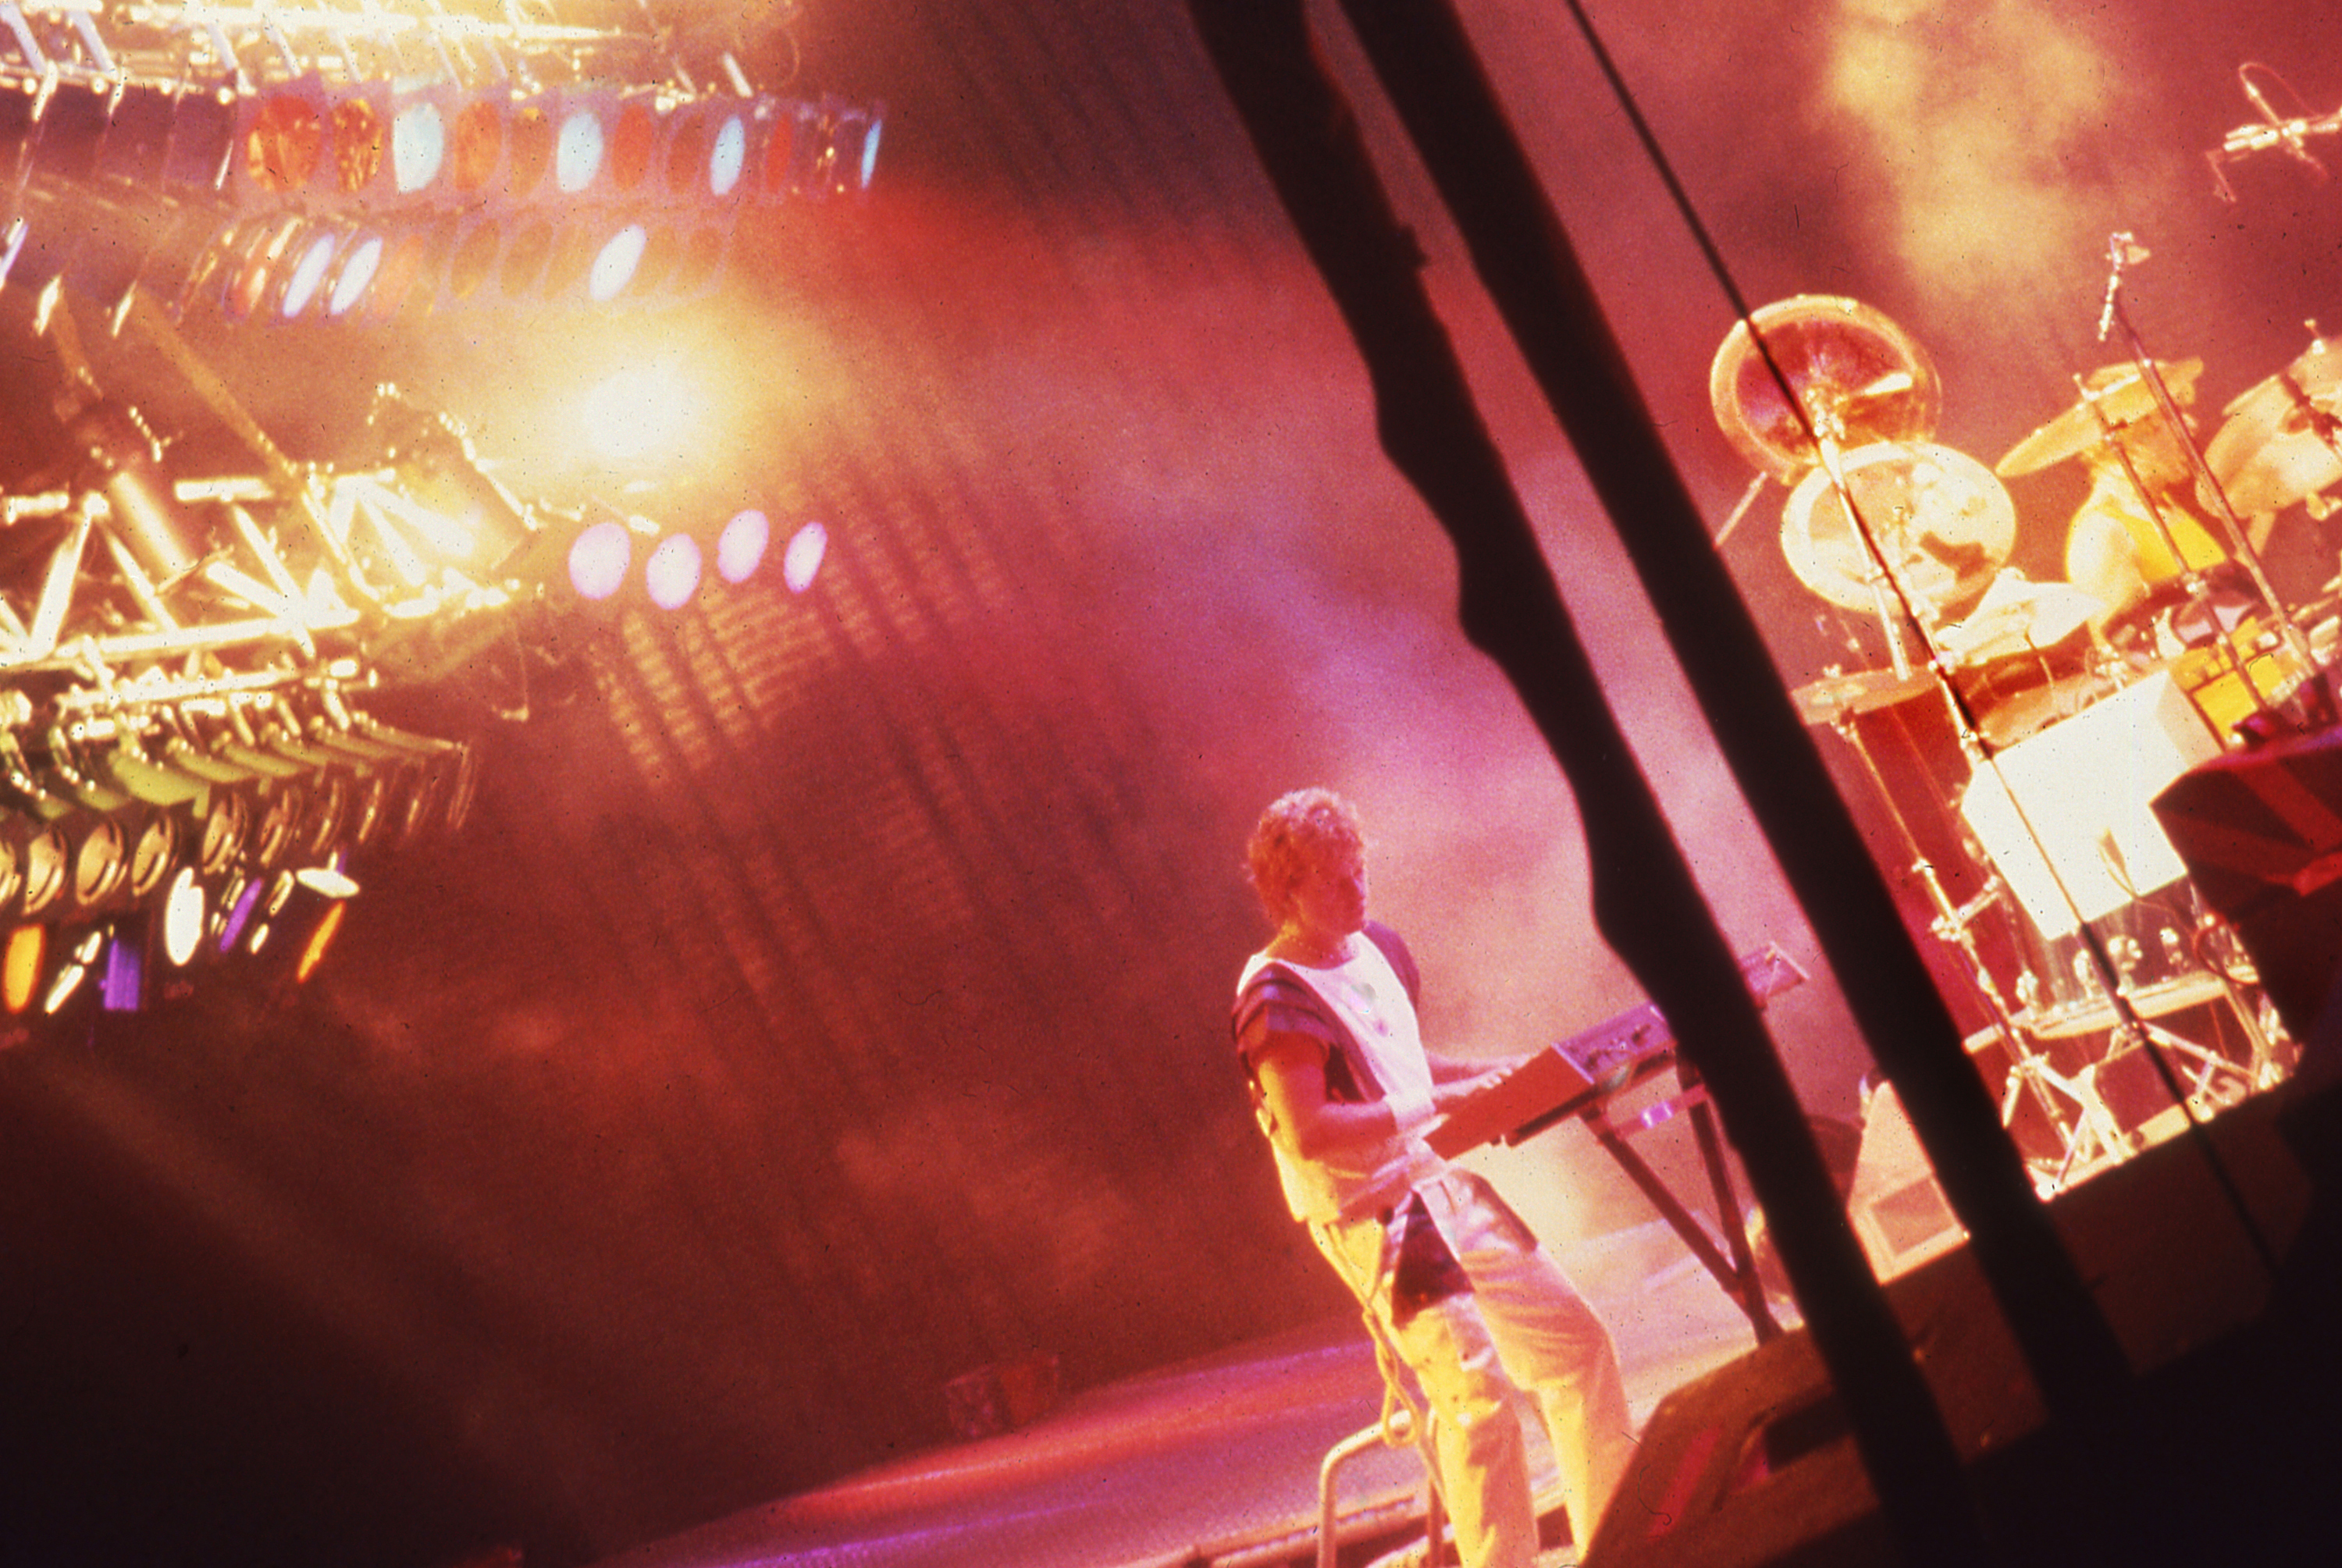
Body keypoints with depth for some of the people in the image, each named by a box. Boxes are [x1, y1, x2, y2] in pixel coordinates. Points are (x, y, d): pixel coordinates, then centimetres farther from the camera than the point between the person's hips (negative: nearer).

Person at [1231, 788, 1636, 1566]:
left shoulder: (1375, 948, 11)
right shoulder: (1276, 995, -16)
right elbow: (1309, 1133, -25)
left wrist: (1495, 1075, 11)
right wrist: (1434, 1105, -26)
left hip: (1442, 1184, 9)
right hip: (1370, 1216, -9)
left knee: (1576, 1343, 12)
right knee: (1479, 1390, -20)